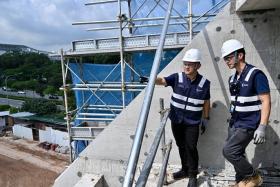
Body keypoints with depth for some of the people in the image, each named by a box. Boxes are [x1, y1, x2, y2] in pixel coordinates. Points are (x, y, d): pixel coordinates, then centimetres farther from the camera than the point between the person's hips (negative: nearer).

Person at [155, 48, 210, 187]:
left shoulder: (204, 83, -7)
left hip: (192, 122, -2)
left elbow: (206, 102, 4)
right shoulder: (177, 77, -7)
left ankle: (193, 175, 24)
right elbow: (161, 81, -21)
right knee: (181, 146, 16)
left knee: (191, 147, 2)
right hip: (176, 120, 2)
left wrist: (205, 118, 8)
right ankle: (185, 169, 37)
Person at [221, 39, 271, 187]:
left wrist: (262, 127, -22)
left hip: (248, 124, -7)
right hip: (235, 123, 7)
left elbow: (265, 102, -17)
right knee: (237, 154, 13)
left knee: (229, 151, -10)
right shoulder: (233, 78, 8)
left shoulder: (256, 74, -15)